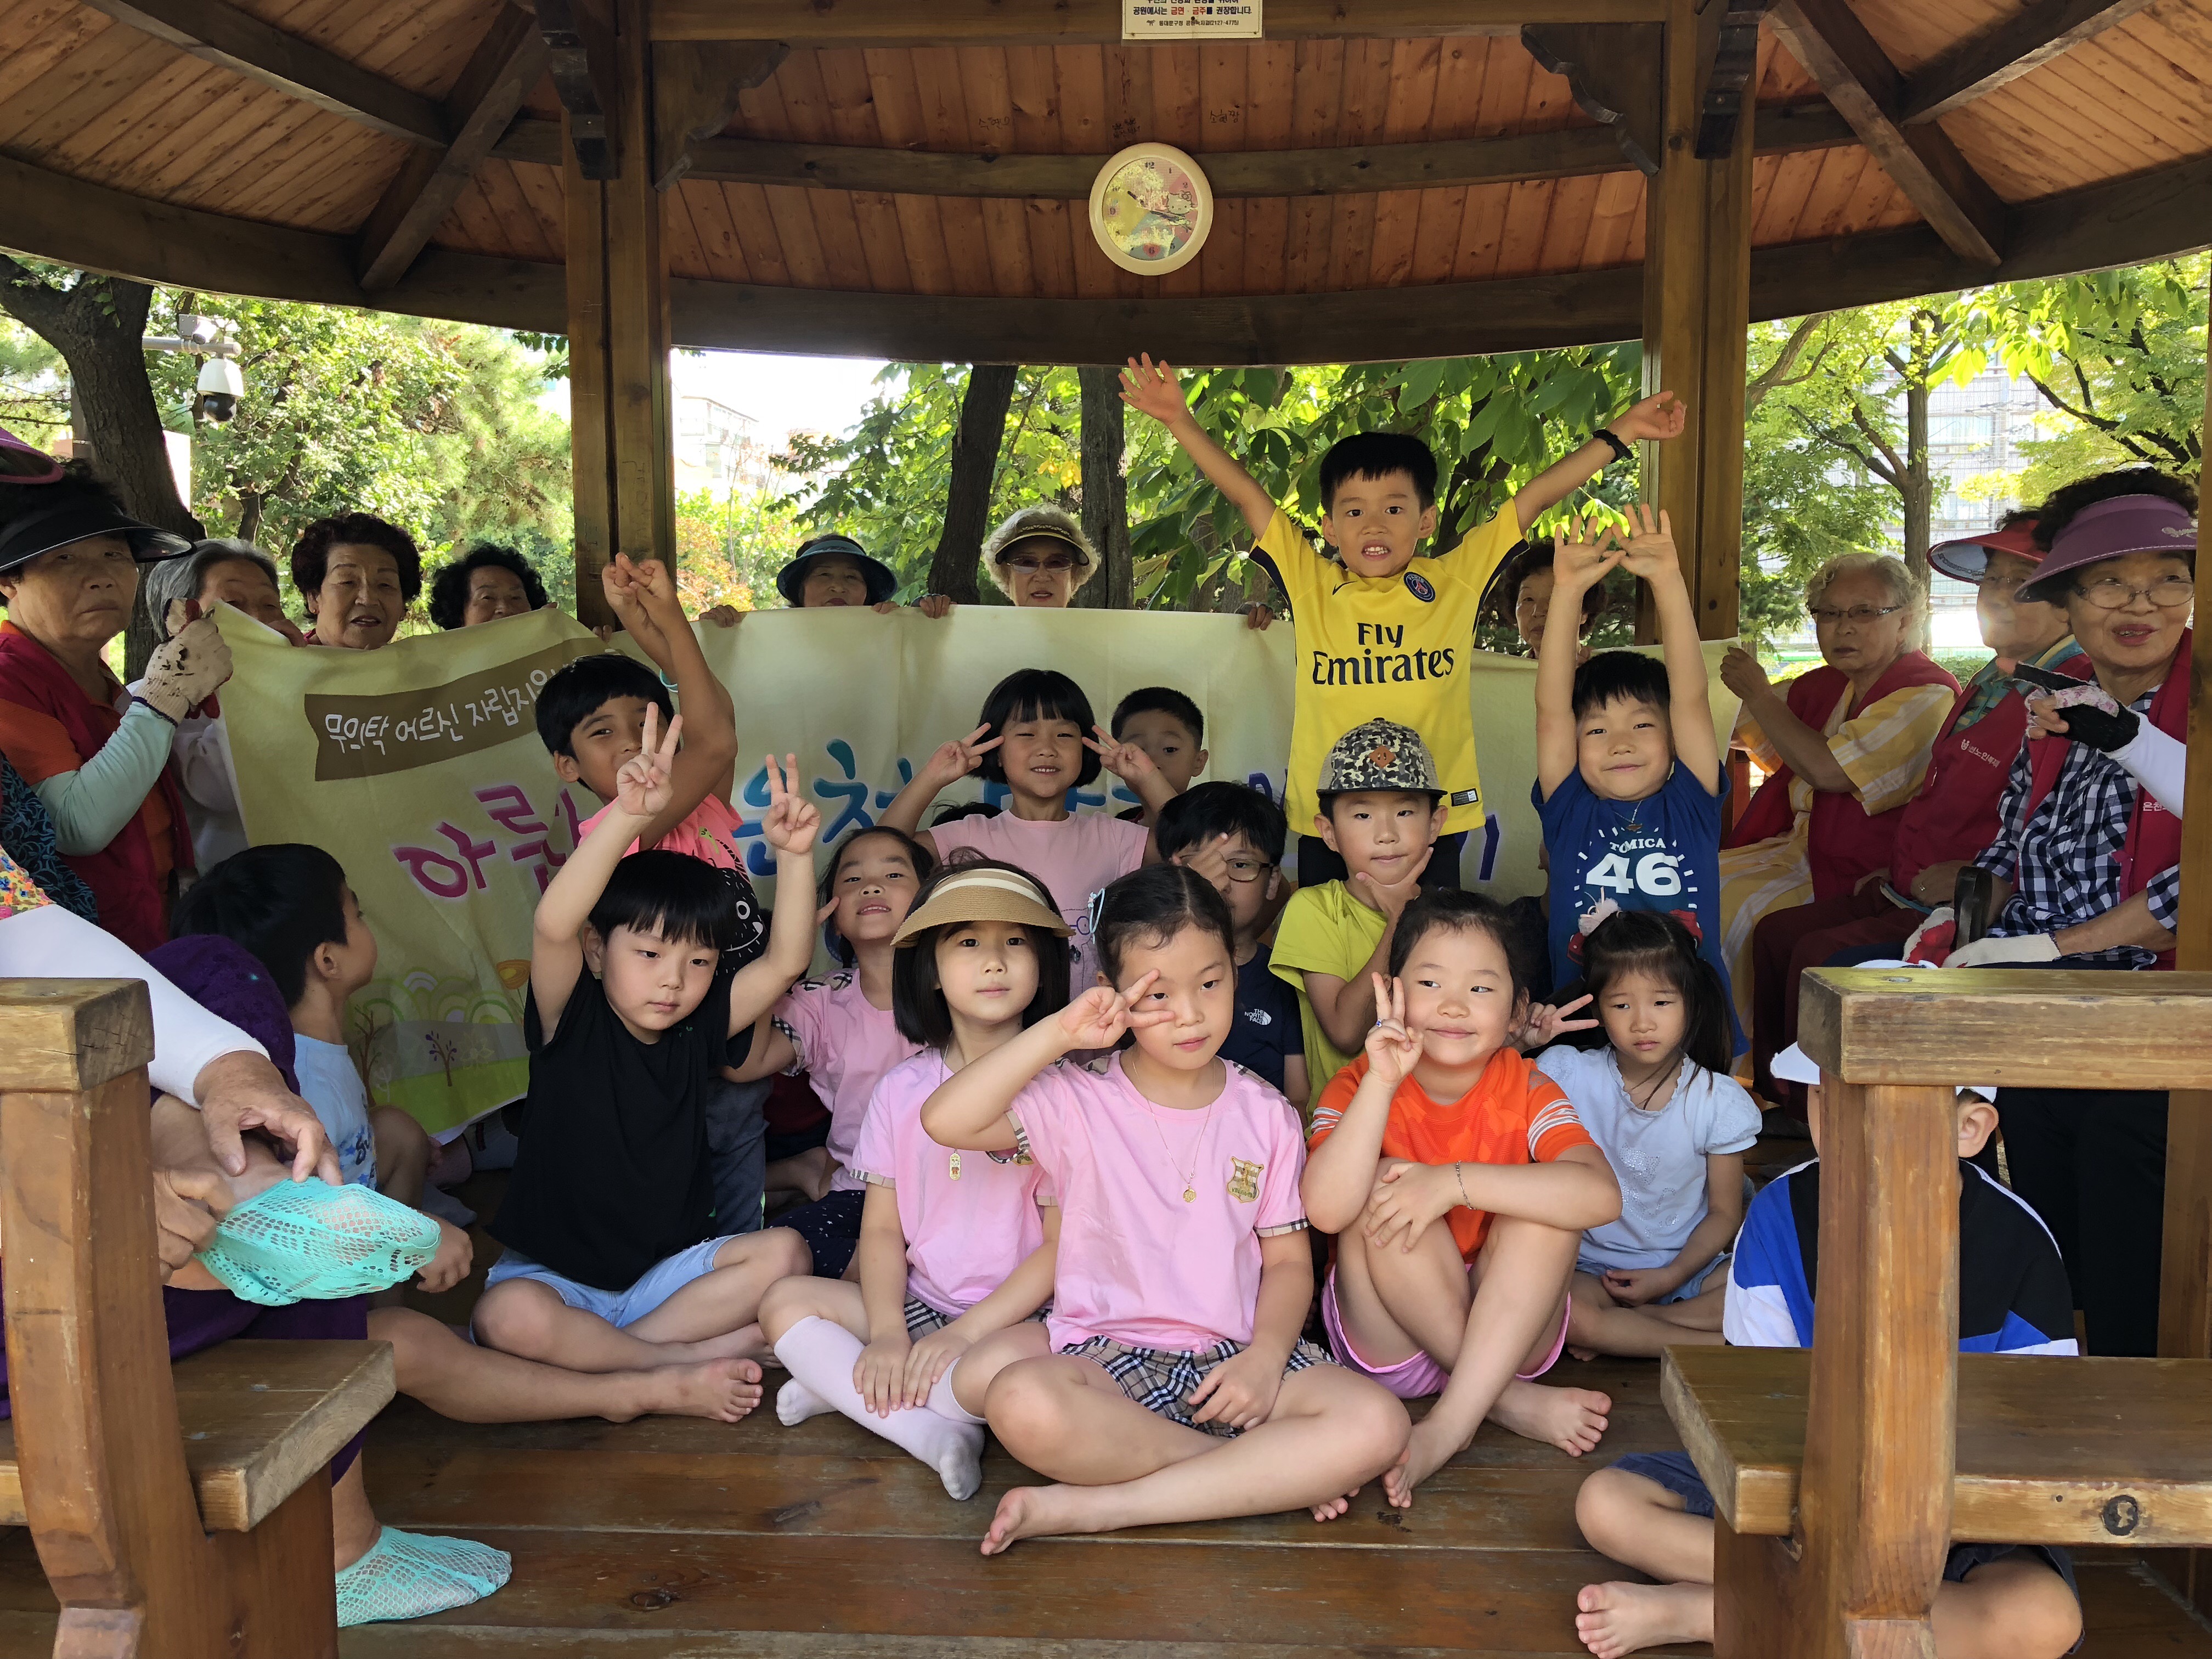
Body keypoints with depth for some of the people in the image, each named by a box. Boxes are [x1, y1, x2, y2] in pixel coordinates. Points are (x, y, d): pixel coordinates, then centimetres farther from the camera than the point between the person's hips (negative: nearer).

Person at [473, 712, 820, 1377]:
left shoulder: (697, 1029, 0)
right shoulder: (570, 1020, -11)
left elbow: (784, 963, -7)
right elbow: (554, 925, -31)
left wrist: (793, 855, -21)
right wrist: (629, 815, -43)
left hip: (669, 1269, 4)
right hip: (555, 1271, -4)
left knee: (784, 1253, -19)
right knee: (508, 1316, -35)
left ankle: (614, 1349, -16)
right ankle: (687, 1357, -20)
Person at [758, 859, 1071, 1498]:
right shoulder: (902, 1089, 4)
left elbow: (1064, 1241, -11)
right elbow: (882, 1229, 3)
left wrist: (964, 1331, -18)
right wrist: (886, 1335, -14)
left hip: (1019, 1313, -5)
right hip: (919, 1304, 5)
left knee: (1011, 1364, -36)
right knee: (785, 1303, -12)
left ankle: (847, 1391, -13)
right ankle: (932, 1428, -22)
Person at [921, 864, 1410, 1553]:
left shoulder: (1265, 1115, 9)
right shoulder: (1079, 1103, 1)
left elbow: (1288, 1259, 8)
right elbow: (946, 1120, -15)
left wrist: (1266, 1357, -10)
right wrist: (1057, 1032, -15)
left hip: (1233, 1360, 2)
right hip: (1109, 1357, -2)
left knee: (1376, 1425, -25)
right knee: (1021, 1403, -36)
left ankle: (1091, 1507, -24)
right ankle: (1269, 1476, -17)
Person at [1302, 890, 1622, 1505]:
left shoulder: (1526, 1090, -6)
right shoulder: (1360, 1086, -9)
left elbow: (1602, 1196, -28)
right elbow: (1327, 1208, -29)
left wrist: (1455, 1182, -33)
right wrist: (1382, 1082, -33)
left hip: (1507, 1331, 1)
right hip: (1388, 1340, -1)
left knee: (1547, 1202, -24)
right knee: (1383, 1183, -25)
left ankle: (1448, 1425, -30)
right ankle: (1511, 1402, -19)